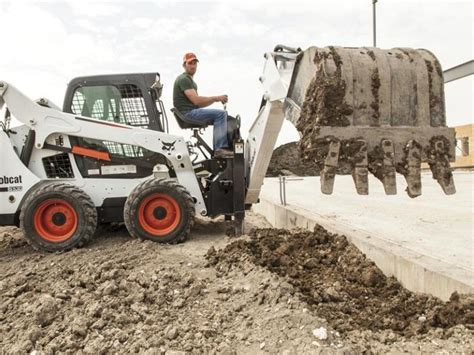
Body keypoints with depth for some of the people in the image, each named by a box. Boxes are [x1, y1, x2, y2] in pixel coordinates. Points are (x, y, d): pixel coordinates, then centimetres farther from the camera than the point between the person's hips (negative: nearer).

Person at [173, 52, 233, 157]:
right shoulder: (183, 79, -9)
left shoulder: (189, 80, 24)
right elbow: (196, 100, -20)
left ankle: (225, 146, -4)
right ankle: (219, 149, -24)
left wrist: (216, 99, 2)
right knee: (221, 114, -19)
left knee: (222, 116, 5)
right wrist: (216, 98, -12)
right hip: (187, 113, -10)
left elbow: (198, 103, 16)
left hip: (193, 111, 10)